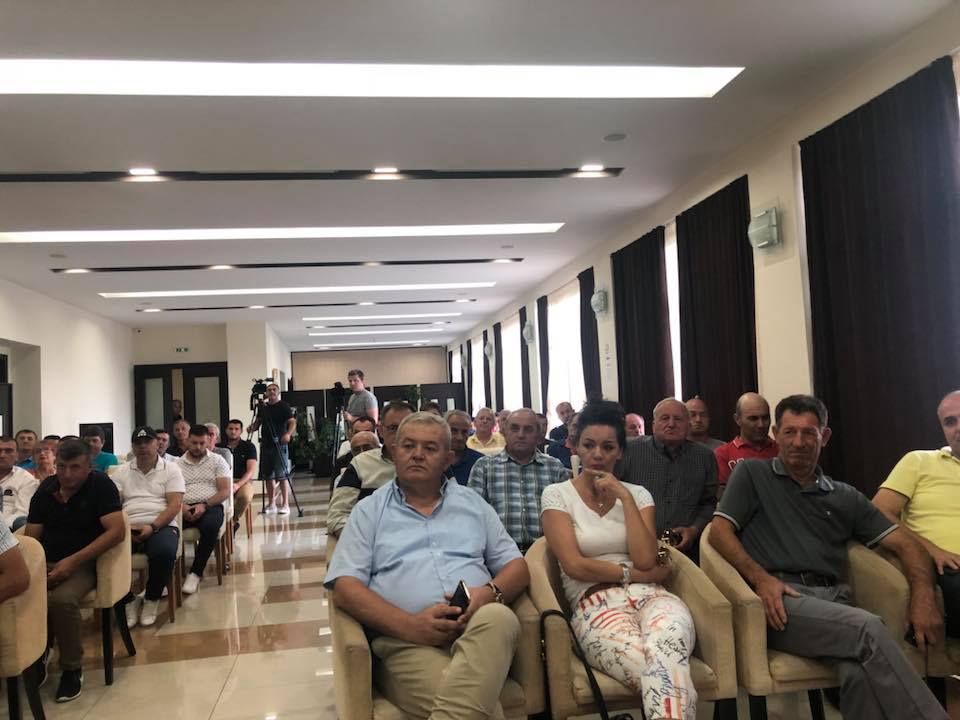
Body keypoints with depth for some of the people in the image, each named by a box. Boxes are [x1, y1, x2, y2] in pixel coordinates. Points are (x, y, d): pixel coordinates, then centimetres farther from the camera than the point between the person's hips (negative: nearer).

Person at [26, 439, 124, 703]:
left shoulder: (101, 485, -8)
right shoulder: (45, 488, 8)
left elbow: (117, 531, -17)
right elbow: (31, 536, 5)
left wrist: (73, 561, -23)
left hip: (82, 564, -4)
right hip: (44, 562, 5)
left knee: (61, 599, -34)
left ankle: (72, 669, -9)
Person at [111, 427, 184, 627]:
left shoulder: (171, 469, 8)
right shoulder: (121, 472, 17)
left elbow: (174, 504, -2)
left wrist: (152, 527, -16)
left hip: (161, 526, -2)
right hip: (128, 528, 2)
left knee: (164, 552, -36)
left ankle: (152, 599, -7)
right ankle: (128, 600, -5)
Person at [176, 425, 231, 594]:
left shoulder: (217, 461, 12)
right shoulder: (177, 464, 18)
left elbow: (225, 491, 3)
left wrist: (204, 505, -13)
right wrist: (181, 506, -15)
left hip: (210, 506, -1)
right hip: (184, 509, 2)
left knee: (210, 526, -37)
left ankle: (196, 573, -20)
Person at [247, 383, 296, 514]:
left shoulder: (284, 407, -2)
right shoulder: (263, 407, 13)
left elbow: (292, 422, -10)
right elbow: (257, 422, 19)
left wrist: (288, 434, -28)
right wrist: (252, 428, -4)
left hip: (280, 444, -6)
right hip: (266, 444, 6)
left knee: (282, 475, -7)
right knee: (268, 476, 8)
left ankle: (285, 504, -3)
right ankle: (271, 504, 16)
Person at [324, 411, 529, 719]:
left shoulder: (473, 503, 21)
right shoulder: (370, 510, 14)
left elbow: (517, 566, 17)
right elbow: (345, 587, 2)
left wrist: (490, 592, -9)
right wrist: (409, 625, -14)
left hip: (479, 628, 5)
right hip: (406, 640, -5)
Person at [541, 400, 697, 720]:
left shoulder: (638, 493, 17)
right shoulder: (556, 494, 8)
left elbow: (645, 559, -1)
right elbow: (574, 565, -5)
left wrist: (624, 497, -3)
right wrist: (636, 573, -2)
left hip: (649, 596, 3)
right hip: (596, 603, -3)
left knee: (665, 651, -38)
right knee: (667, 669, -37)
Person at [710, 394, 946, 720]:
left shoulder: (845, 496, 24)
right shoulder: (752, 473, 14)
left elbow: (906, 545, 18)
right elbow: (719, 532, 4)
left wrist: (923, 596, -3)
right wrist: (760, 578, -13)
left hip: (833, 599, 3)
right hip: (779, 601, -3)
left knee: (860, 672, -33)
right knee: (868, 629, -31)